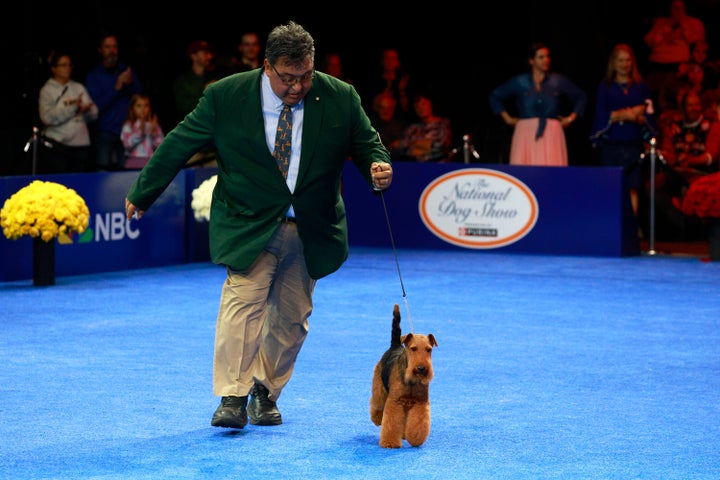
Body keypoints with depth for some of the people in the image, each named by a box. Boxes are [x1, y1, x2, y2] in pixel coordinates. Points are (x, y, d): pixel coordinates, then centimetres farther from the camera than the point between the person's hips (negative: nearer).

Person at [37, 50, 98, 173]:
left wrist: (85, 110, -13)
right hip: (57, 145, -4)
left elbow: (94, 113, 10)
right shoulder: (47, 90, 1)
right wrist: (72, 108, -17)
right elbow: (47, 117, -14)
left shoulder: (79, 88, 15)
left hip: (81, 144, 4)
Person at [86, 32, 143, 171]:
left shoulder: (126, 70, 13)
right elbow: (97, 106, -8)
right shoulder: (94, 75, 4)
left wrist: (130, 83, -17)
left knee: (125, 169, -7)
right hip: (104, 132, -2)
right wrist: (117, 87, -17)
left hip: (126, 131, 2)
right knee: (103, 168, -11)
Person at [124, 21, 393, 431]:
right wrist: (142, 195, 7)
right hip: (249, 225, -2)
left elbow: (367, 142, 8)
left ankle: (266, 392, 23)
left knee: (292, 315, 8)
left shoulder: (340, 98, -5)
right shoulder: (226, 96, -10)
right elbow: (179, 145, 0)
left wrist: (378, 167, -16)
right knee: (243, 302, -16)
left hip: (310, 229, 3)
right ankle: (232, 397, -15)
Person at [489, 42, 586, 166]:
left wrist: (571, 118, 11)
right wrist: (507, 118, 13)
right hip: (525, 134, 0)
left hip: (551, 134, 0)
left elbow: (581, 97, 20)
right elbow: (495, 96, 21)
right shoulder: (519, 82, 10)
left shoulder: (559, 81, 10)